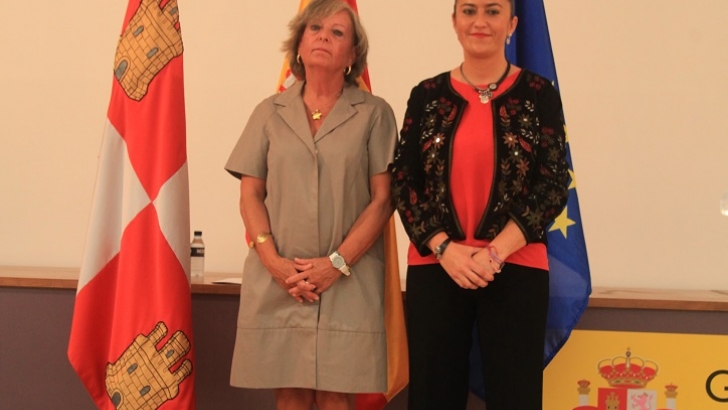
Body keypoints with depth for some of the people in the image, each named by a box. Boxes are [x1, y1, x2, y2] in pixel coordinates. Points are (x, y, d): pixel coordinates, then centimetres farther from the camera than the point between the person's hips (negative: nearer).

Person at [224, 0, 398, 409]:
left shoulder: (374, 113, 4)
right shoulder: (270, 112, 10)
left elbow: (383, 198, -1)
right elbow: (250, 195, 7)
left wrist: (338, 262, -10)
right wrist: (272, 260, -8)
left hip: (349, 281, -2)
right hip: (277, 280, 2)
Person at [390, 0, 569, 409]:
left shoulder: (538, 94, 2)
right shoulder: (427, 95, 8)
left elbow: (554, 185, -3)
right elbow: (403, 181, 4)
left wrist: (495, 253, -14)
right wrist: (443, 247, -11)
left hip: (516, 269, -2)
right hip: (435, 267, 2)